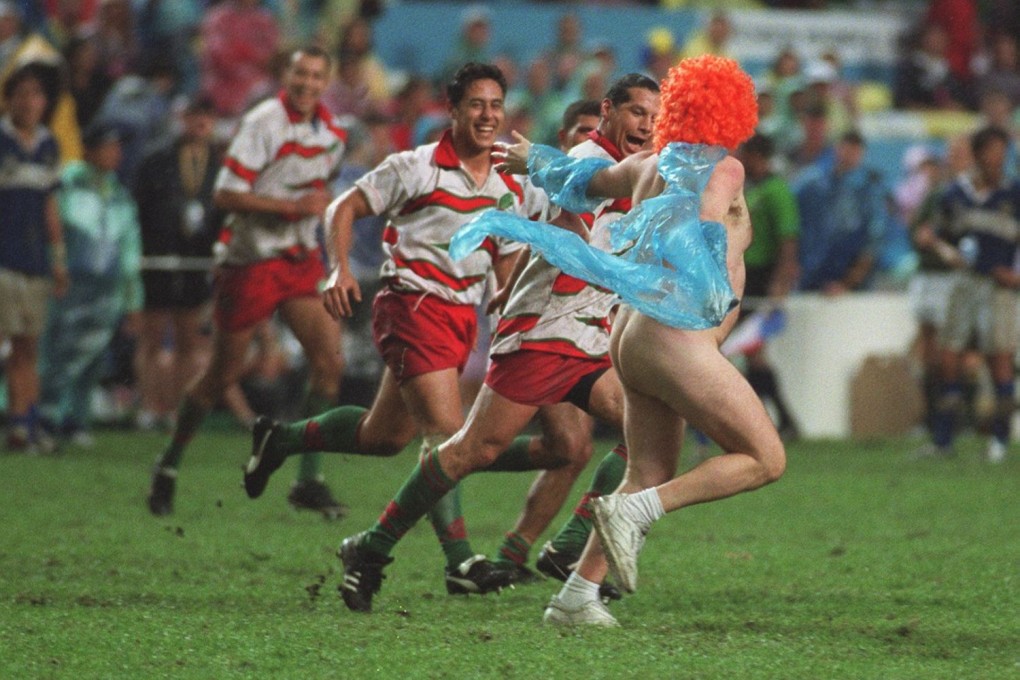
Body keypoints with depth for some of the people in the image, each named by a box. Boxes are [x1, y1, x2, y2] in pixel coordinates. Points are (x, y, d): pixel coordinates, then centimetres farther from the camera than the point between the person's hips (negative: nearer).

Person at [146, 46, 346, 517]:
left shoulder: (332, 132, 6)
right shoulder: (263, 123, -17)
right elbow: (225, 193, -21)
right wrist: (293, 206, -24)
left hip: (301, 260, 6)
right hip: (251, 261, -6)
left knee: (330, 362, -9)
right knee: (222, 375, 3)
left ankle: (308, 481, -2)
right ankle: (169, 465, 23)